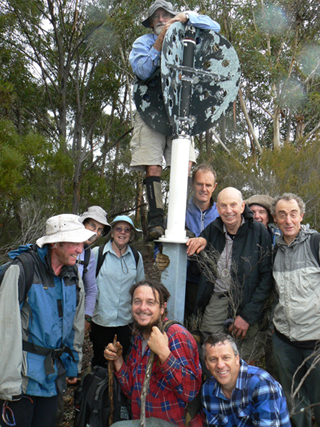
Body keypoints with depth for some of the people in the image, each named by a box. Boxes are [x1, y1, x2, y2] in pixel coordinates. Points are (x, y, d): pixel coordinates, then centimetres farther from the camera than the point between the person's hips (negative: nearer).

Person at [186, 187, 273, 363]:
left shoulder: (258, 231, -7)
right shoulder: (212, 229, 5)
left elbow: (267, 277, -9)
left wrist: (248, 315, -12)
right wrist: (199, 241, -2)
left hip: (246, 304, -3)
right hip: (216, 303, 3)